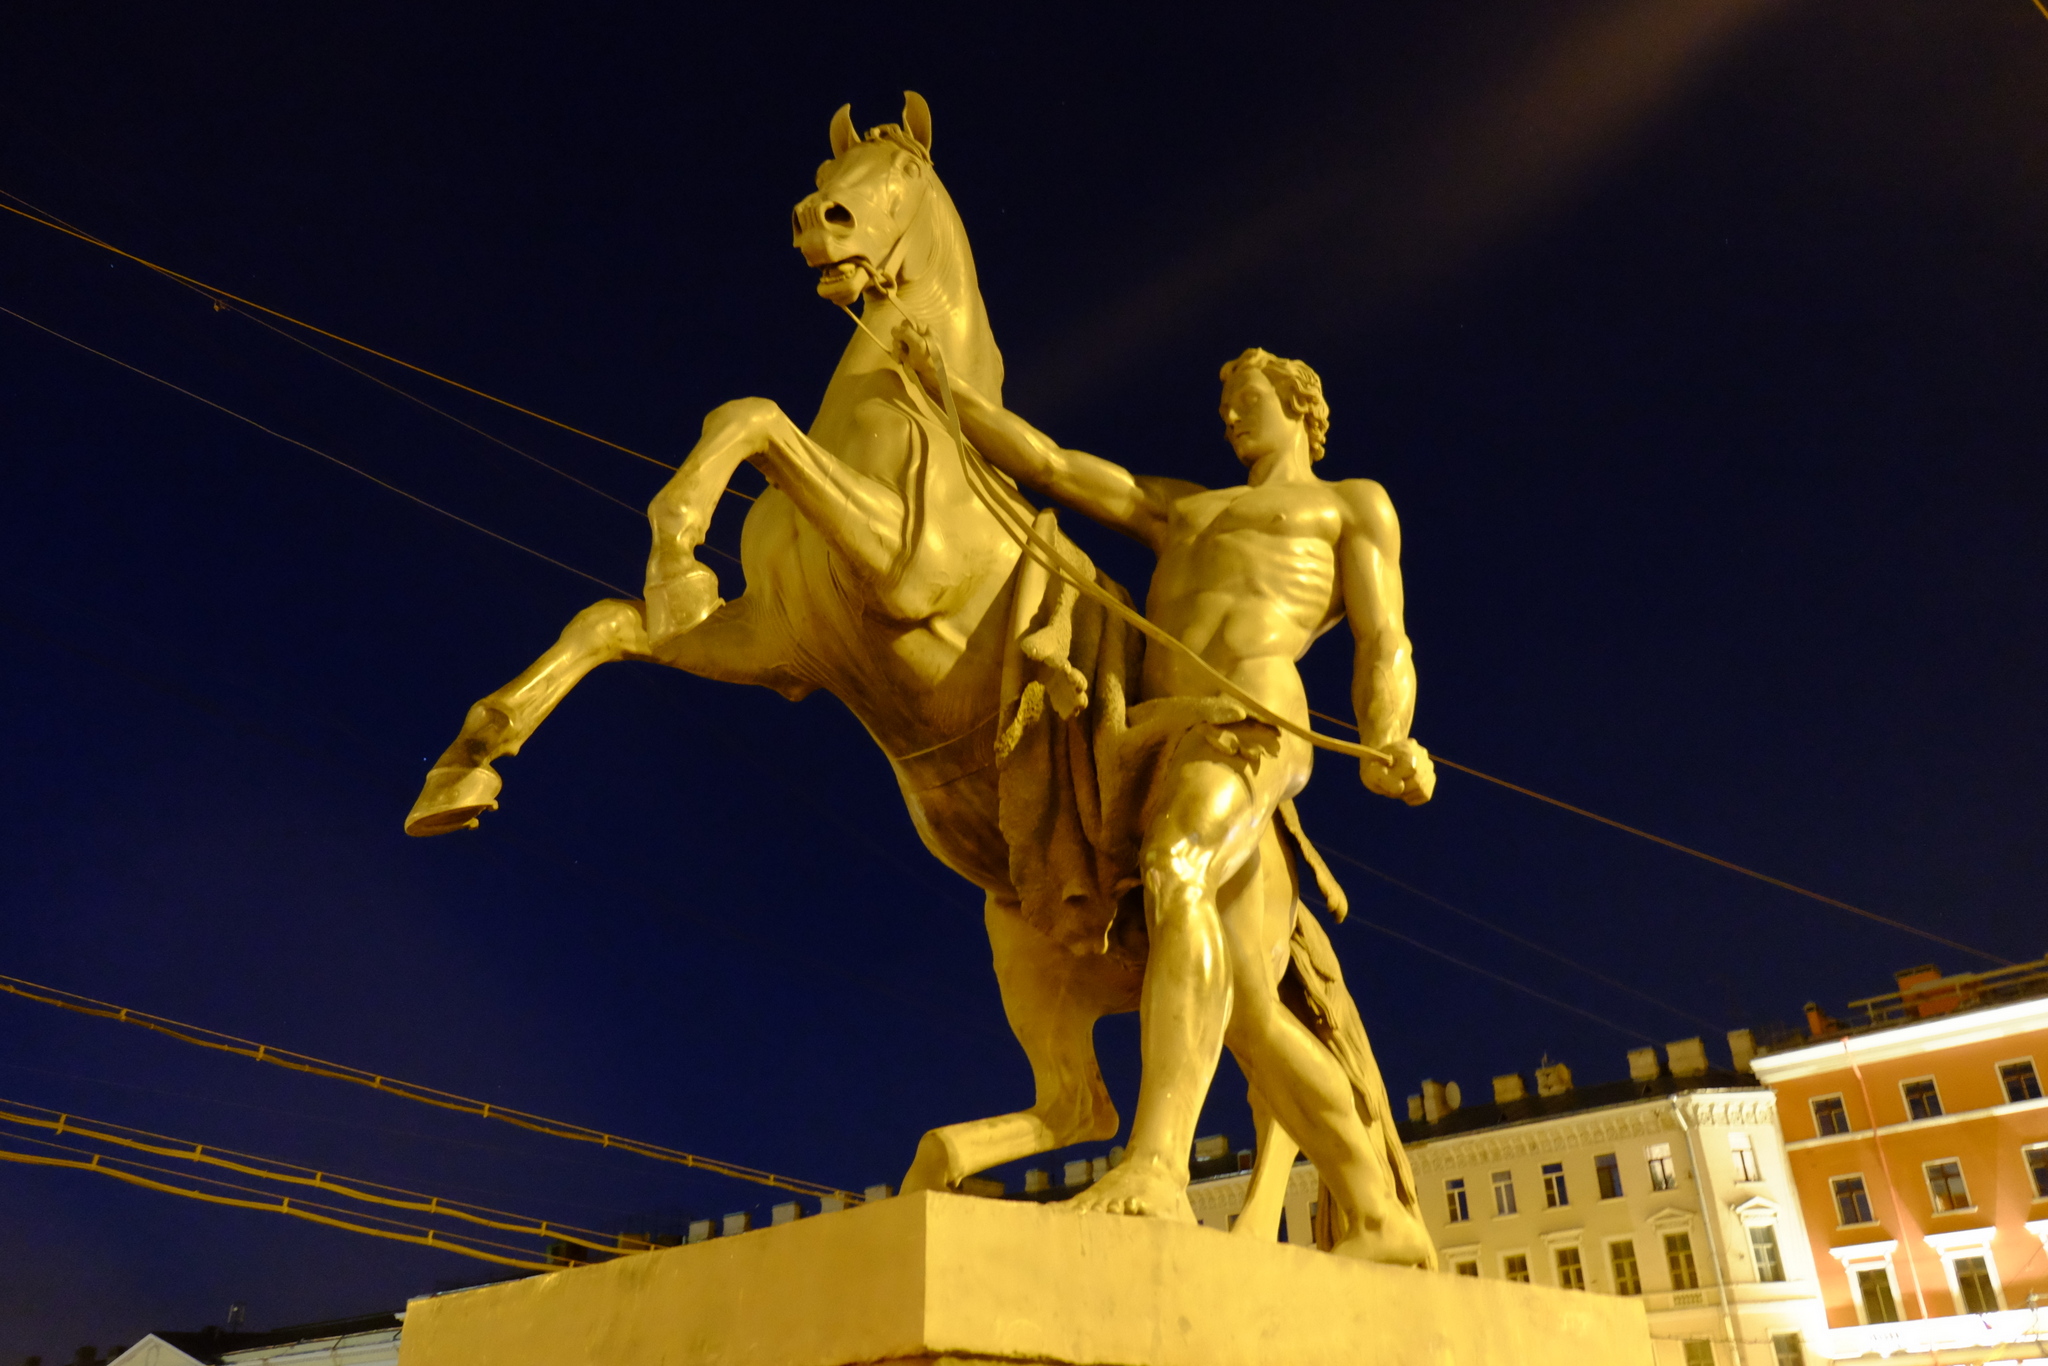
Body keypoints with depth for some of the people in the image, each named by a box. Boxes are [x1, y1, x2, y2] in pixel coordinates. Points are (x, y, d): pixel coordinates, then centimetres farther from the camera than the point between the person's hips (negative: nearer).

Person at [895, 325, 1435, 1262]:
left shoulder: (1355, 504, 21)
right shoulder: (1177, 508, 37)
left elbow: (1383, 646, 6)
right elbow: (1044, 464, 31)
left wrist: (1388, 747, -15)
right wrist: (935, 387, 24)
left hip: (1254, 714, -6)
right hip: (1174, 741, 6)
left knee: (1175, 875, -36)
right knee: (1246, 1015, -2)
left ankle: (1155, 1169, -49)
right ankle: (1381, 1220, 4)